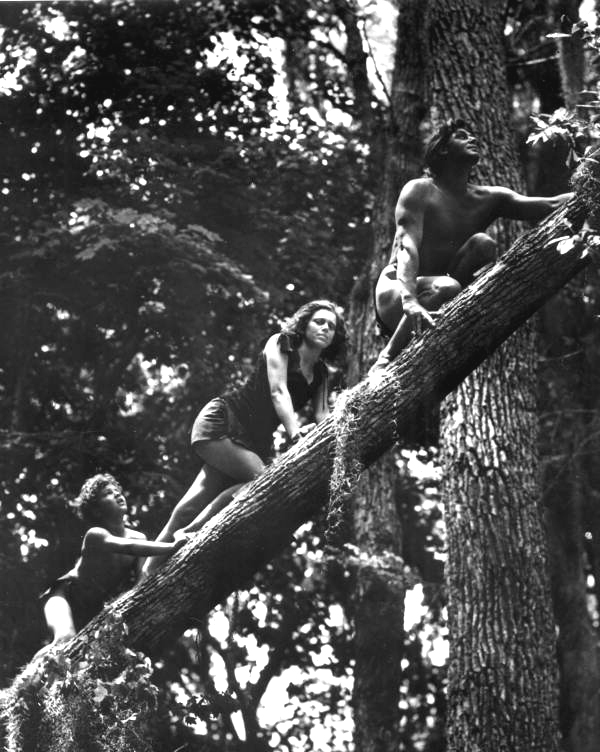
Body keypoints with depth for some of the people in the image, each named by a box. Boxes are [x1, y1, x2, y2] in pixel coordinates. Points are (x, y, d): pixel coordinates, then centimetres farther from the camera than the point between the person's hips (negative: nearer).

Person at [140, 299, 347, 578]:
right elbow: (278, 391, -17)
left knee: (192, 505, 0)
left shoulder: (320, 374, 14)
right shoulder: (280, 344, -4)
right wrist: (296, 434, -31)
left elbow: (322, 414, 1)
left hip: (255, 440, 6)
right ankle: (189, 534, -23)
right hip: (222, 422, -6)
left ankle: (151, 571, 1)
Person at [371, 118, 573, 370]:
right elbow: (407, 247, -24)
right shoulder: (419, 191, -8)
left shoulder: (488, 199, 7)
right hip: (395, 292, -5)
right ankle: (386, 360, -25)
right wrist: (410, 302, -42)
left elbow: (552, 205, -5)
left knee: (483, 244, -18)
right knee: (447, 288, -37)